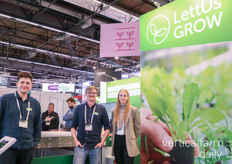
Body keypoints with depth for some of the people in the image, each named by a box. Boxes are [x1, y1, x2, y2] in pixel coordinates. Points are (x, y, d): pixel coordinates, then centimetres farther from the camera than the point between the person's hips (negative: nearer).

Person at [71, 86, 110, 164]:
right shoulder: (79, 108, 6)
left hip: (95, 146, 0)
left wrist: (102, 142, -1)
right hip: (80, 145, 0)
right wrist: (75, 140, -3)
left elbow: (107, 127, 7)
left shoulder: (101, 109, 5)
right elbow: (73, 126, 9)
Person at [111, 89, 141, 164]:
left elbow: (137, 127, -1)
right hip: (117, 140, 5)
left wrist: (133, 139, 3)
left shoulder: (133, 110, -4)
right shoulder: (114, 111, 10)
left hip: (128, 141, -4)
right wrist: (114, 137, 12)